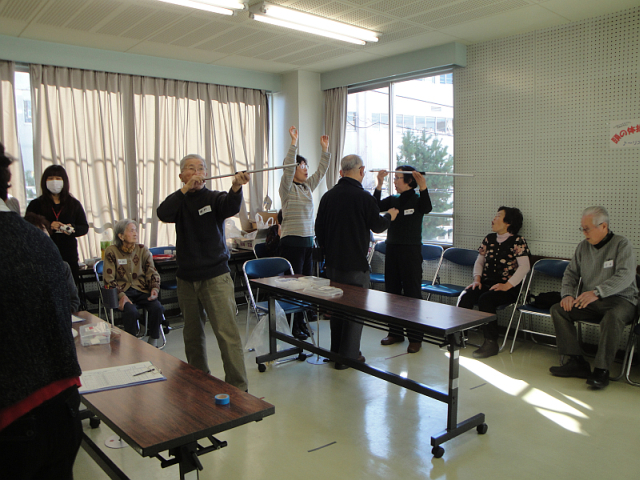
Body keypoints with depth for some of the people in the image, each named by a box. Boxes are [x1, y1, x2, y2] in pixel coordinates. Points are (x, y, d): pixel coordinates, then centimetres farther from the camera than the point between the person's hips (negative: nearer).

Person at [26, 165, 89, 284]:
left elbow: (84, 227, 11)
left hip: (69, 255, 1)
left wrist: (72, 230, -11)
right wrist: (48, 227, -15)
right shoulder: (36, 204, 9)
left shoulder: (74, 204, 13)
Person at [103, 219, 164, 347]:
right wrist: (121, 295, -16)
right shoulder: (112, 251, 1)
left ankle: (153, 341, -10)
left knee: (157, 307, -27)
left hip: (142, 290, 3)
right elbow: (109, 279, -1)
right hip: (123, 291, -2)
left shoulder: (143, 250, 9)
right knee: (131, 311, -34)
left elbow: (152, 273, 8)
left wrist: (155, 288, -12)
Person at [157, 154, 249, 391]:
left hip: (215, 276, -4)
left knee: (227, 332, -9)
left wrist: (236, 187, -44)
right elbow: (163, 214, -14)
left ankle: (238, 387, -3)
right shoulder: (179, 201, 7)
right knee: (192, 334, 15)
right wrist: (185, 189, -23)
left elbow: (231, 208, -23)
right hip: (186, 278, 4)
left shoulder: (214, 198, -1)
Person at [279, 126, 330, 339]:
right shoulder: (287, 187, -6)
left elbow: (321, 171, 20)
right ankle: (291, 326, 5)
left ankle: (301, 322, 21)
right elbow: (288, 167, -21)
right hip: (292, 241, -8)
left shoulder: (308, 187, 14)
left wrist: (325, 150, 14)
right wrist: (294, 142, -24)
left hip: (308, 240, 8)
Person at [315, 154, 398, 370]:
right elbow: (377, 226, -5)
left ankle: (336, 351, 26)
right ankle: (348, 356, 8)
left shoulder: (328, 196, 4)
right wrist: (389, 216, 16)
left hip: (332, 262, 6)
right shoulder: (364, 197, -14)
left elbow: (319, 229, 10)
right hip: (355, 263, -6)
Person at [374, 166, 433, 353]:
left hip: (411, 251, -6)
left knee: (412, 294, -3)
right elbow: (376, 206, -5)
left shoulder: (417, 200, -4)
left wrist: (423, 187, -39)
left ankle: (415, 338, 5)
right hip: (392, 249, 6)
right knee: (392, 292, 11)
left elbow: (427, 208, -26)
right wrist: (379, 184, -12)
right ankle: (396, 332, 24)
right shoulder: (392, 200, 10)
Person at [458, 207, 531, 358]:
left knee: (485, 299, -32)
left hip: (508, 288, -5)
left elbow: (525, 266, -12)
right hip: (486, 283, 5)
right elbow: (479, 261, 20)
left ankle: (491, 343, -23)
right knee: (466, 295, -23)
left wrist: (507, 286, -19)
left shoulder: (518, 241, -2)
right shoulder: (489, 239, 16)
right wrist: (477, 279, 2)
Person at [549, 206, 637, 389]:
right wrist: (568, 294, -7)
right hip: (590, 301, 6)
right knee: (558, 309, -15)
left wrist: (597, 292, -35)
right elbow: (571, 273, 13)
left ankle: (601, 369, -30)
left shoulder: (622, 244, -7)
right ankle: (577, 362, -17)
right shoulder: (583, 246, 11)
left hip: (620, 299, -6)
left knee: (613, 317, -39)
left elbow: (625, 276, -21)